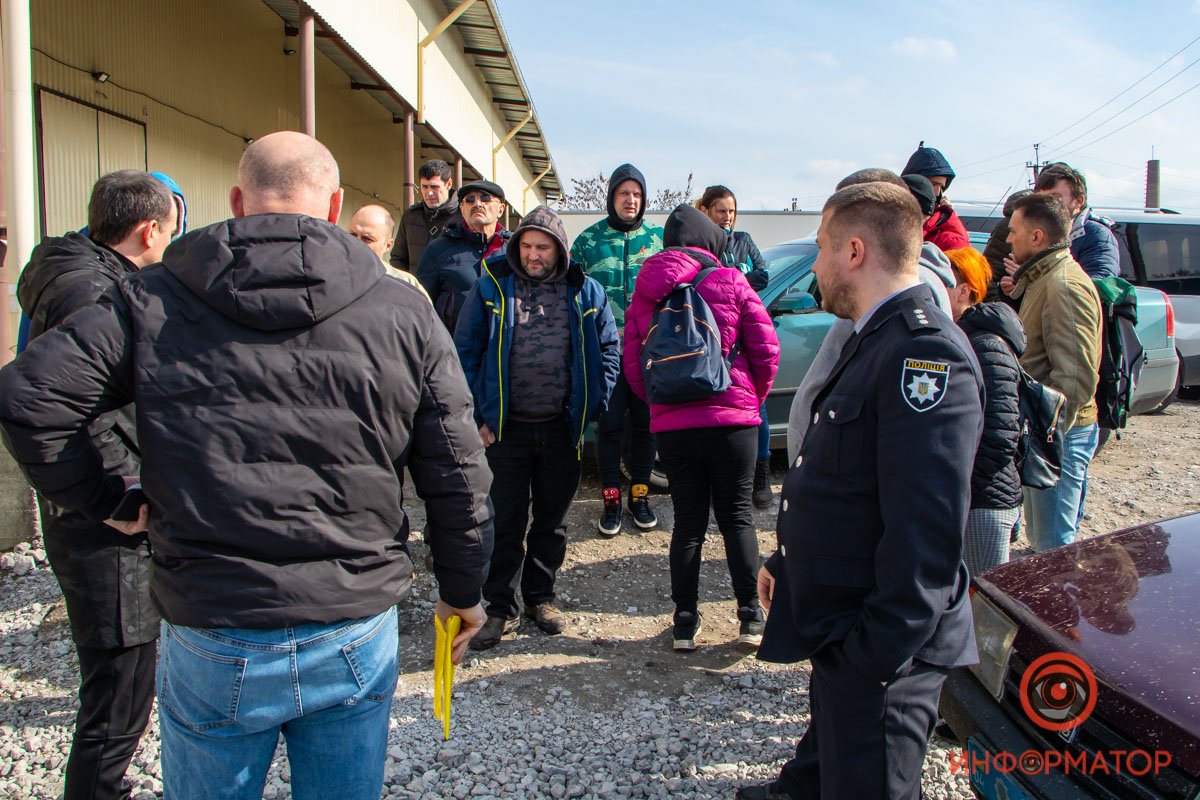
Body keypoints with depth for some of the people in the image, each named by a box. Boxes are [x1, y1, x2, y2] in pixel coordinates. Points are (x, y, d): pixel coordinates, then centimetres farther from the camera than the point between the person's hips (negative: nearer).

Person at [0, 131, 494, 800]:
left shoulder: (152, 301, -3)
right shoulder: (404, 313, -3)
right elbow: (459, 478, -2)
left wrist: (102, 497, 7)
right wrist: (463, 593, 12)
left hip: (211, 643, 0)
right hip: (357, 638, 1)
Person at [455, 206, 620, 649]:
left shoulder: (585, 292, 2)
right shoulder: (491, 288, -2)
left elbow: (609, 354, 8)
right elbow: (465, 354, 0)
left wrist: (589, 411, 0)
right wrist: (480, 416, -6)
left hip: (562, 429, 2)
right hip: (507, 428, -2)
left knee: (552, 520, 13)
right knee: (506, 521, 3)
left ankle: (540, 596, 30)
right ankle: (502, 607, 17)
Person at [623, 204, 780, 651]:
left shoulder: (644, 295, 6)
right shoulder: (730, 283, -3)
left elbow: (632, 366, 4)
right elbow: (766, 350, -3)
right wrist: (754, 397, 12)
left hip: (671, 426, 3)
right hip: (732, 421, -2)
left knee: (687, 522, 11)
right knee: (737, 517, 10)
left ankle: (685, 622, 14)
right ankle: (750, 616, 12)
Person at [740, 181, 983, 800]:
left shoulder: (926, 354, -24)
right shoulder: (877, 342, 11)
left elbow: (928, 534, -28)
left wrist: (876, 657, -25)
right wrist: (787, 560, 21)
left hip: (879, 652, -9)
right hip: (837, 626, 9)